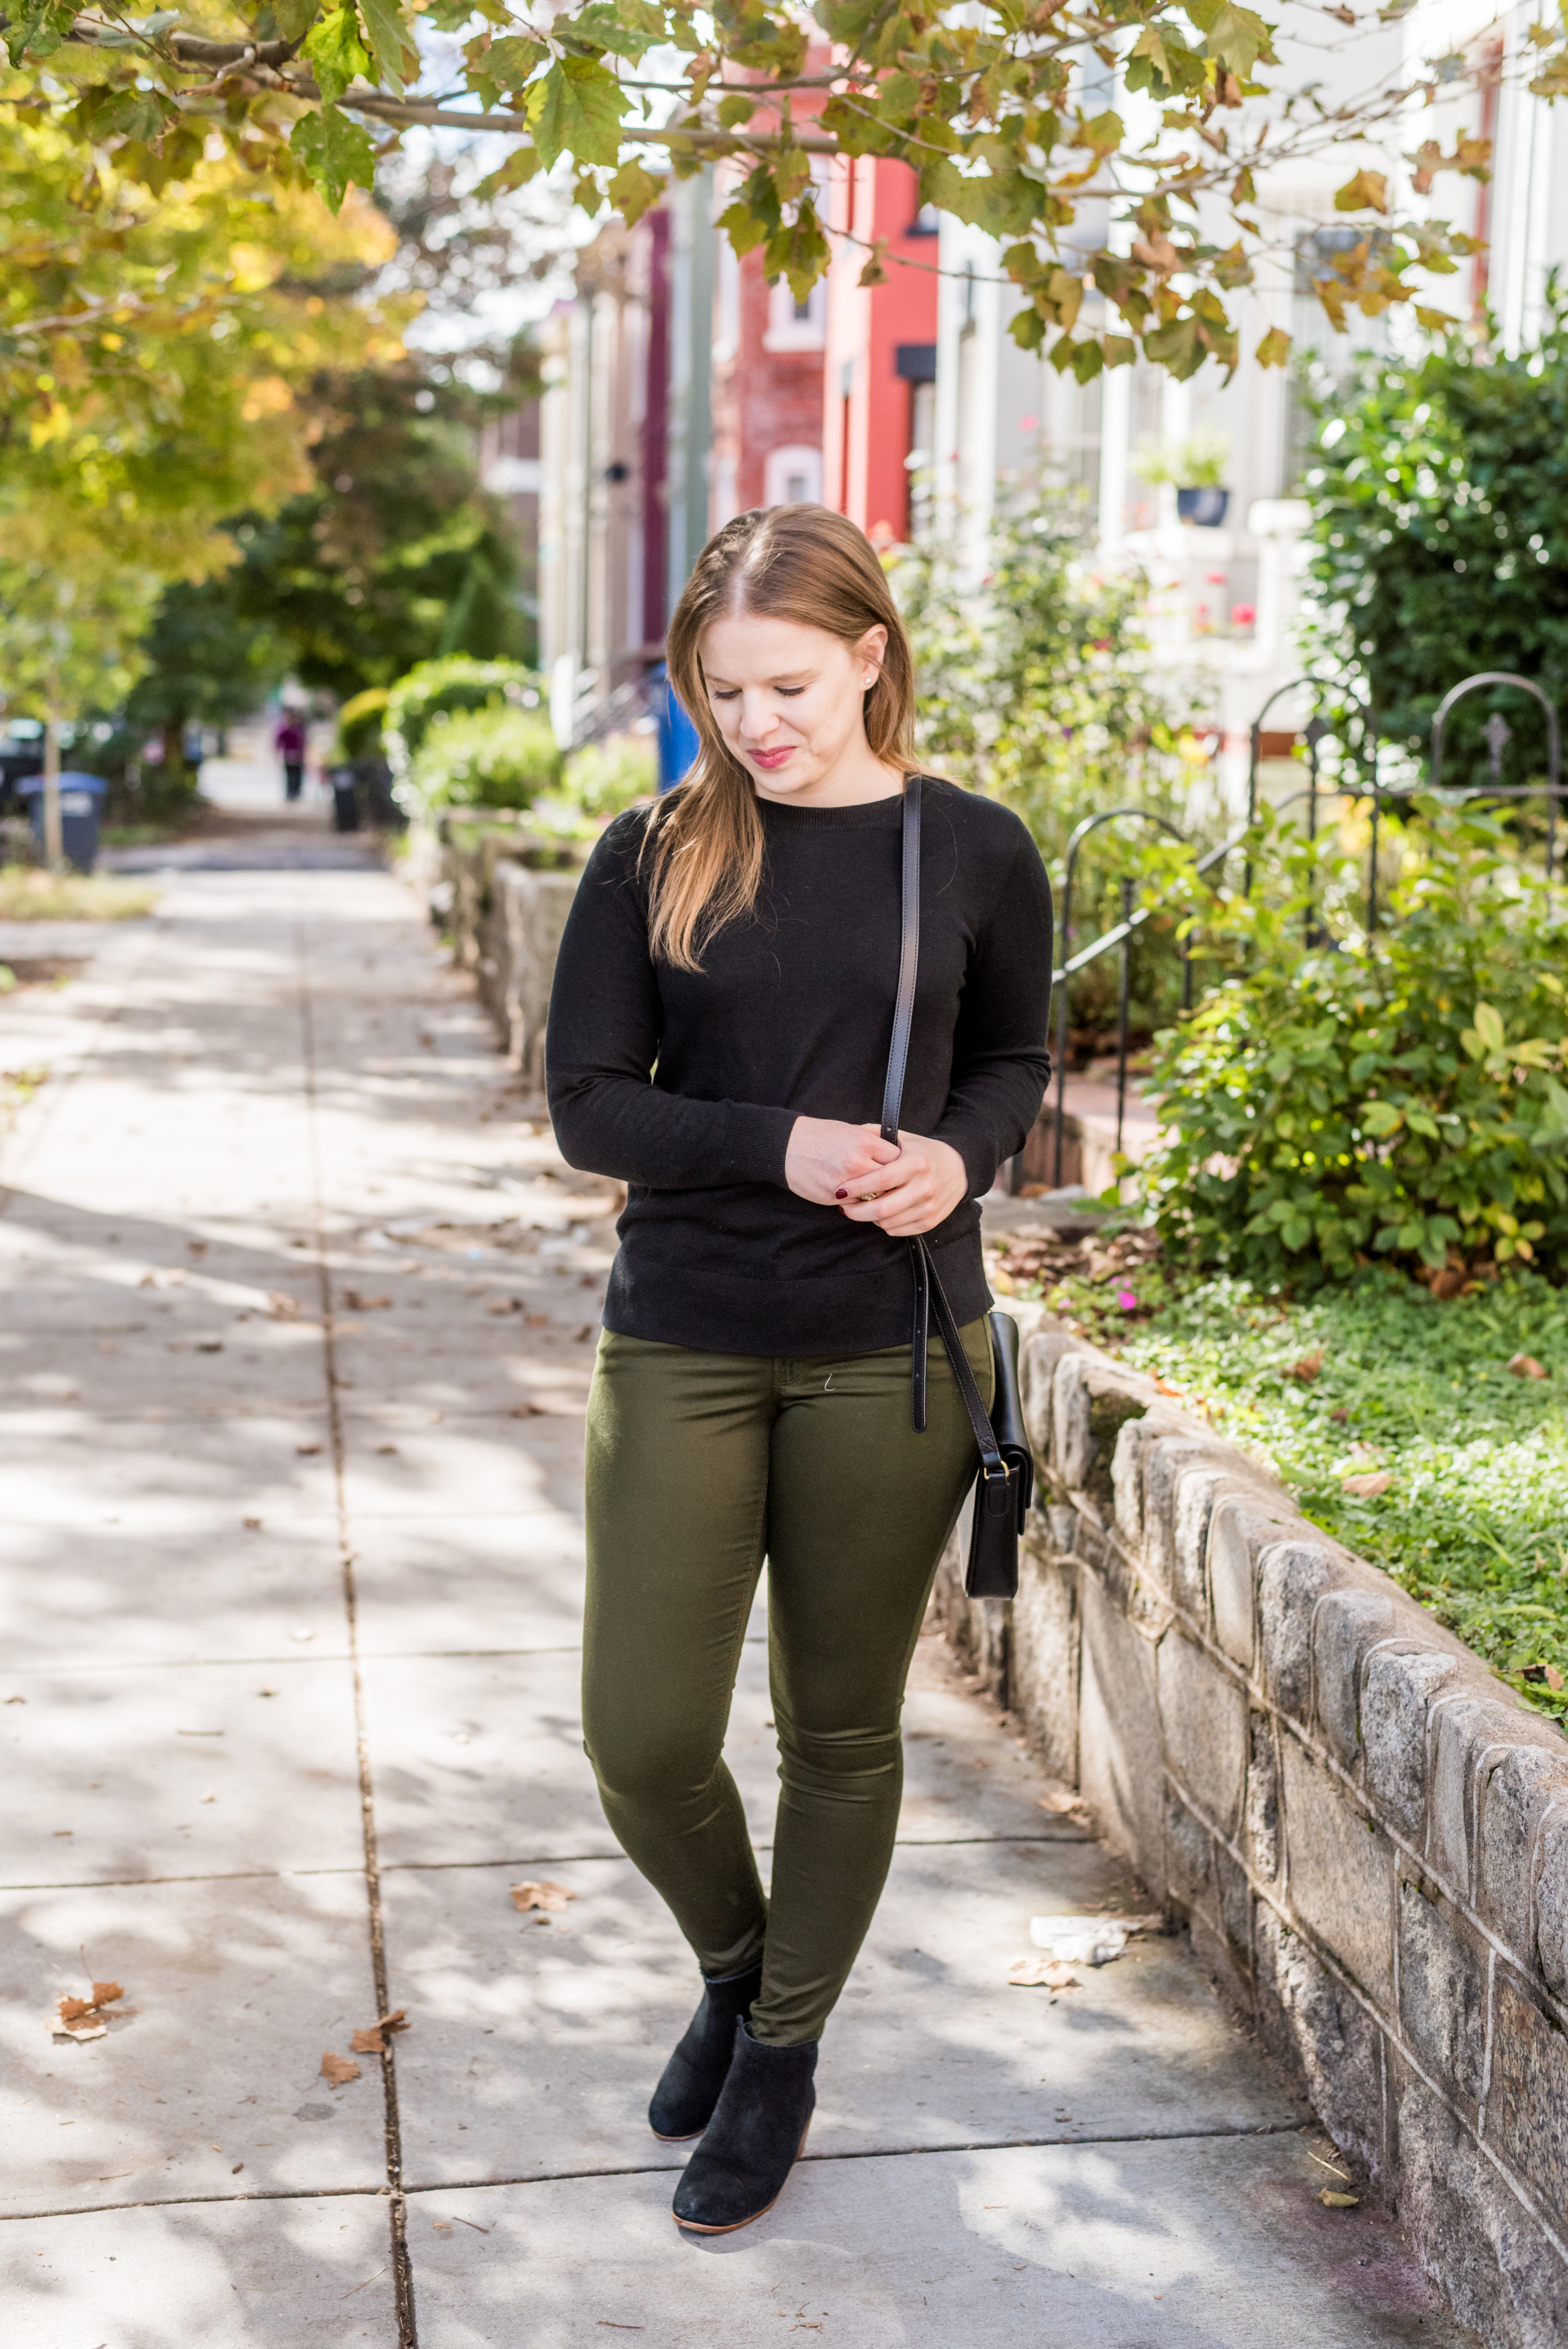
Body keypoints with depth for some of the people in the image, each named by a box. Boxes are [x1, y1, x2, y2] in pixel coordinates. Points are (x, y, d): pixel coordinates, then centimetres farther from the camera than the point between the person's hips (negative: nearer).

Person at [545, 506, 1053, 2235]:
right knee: (642, 1740, 1)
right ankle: (732, 1964, 34)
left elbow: (1014, 1062, 12)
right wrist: (777, 1145, -18)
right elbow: (585, 1103, -3)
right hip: (682, 1347, 0)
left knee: (842, 1731, 11)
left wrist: (957, 1156, -11)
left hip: (891, 1350, 0)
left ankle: (783, 2053, 33)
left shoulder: (974, 854, -1)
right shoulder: (655, 857, -1)